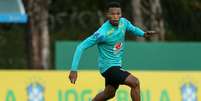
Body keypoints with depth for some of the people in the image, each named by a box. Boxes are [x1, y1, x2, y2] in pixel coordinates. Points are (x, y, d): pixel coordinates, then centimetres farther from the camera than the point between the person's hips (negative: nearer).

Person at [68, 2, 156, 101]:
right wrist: (74, 69, -27)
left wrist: (143, 33, -4)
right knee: (135, 82, -21)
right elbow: (81, 47, -23)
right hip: (108, 67, -8)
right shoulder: (102, 33, -27)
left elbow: (133, 29, 17)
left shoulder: (123, 22, -8)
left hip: (116, 65, 8)